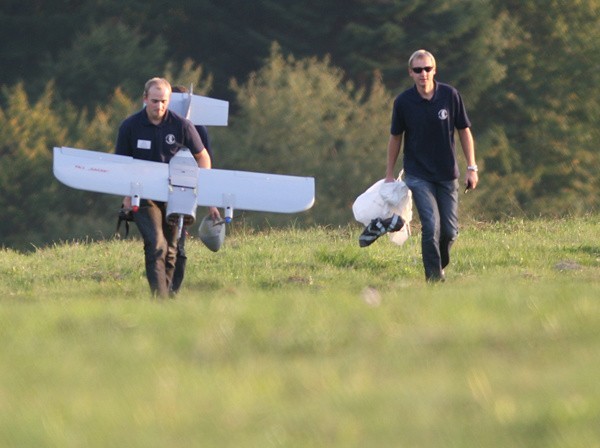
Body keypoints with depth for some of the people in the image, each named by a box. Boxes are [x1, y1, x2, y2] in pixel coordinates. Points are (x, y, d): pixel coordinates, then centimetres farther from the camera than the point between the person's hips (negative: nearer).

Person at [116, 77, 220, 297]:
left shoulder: (182, 126, -4)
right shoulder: (130, 127, -4)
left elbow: (202, 157, 6)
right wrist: (127, 195, -5)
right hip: (144, 195, -2)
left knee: (170, 250, 6)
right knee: (156, 245, -18)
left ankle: (167, 293, 20)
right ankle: (159, 297, -24)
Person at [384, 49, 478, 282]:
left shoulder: (450, 95, -6)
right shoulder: (403, 102, -7)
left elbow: (464, 131, 3)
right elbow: (395, 137, 6)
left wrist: (471, 168, 0)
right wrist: (389, 173, 9)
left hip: (447, 174, 2)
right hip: (418, 175, -2)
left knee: (450, 230, 2)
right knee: (431, 226, -16)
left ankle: (440, 267, 29)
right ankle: (434, 277, -6)